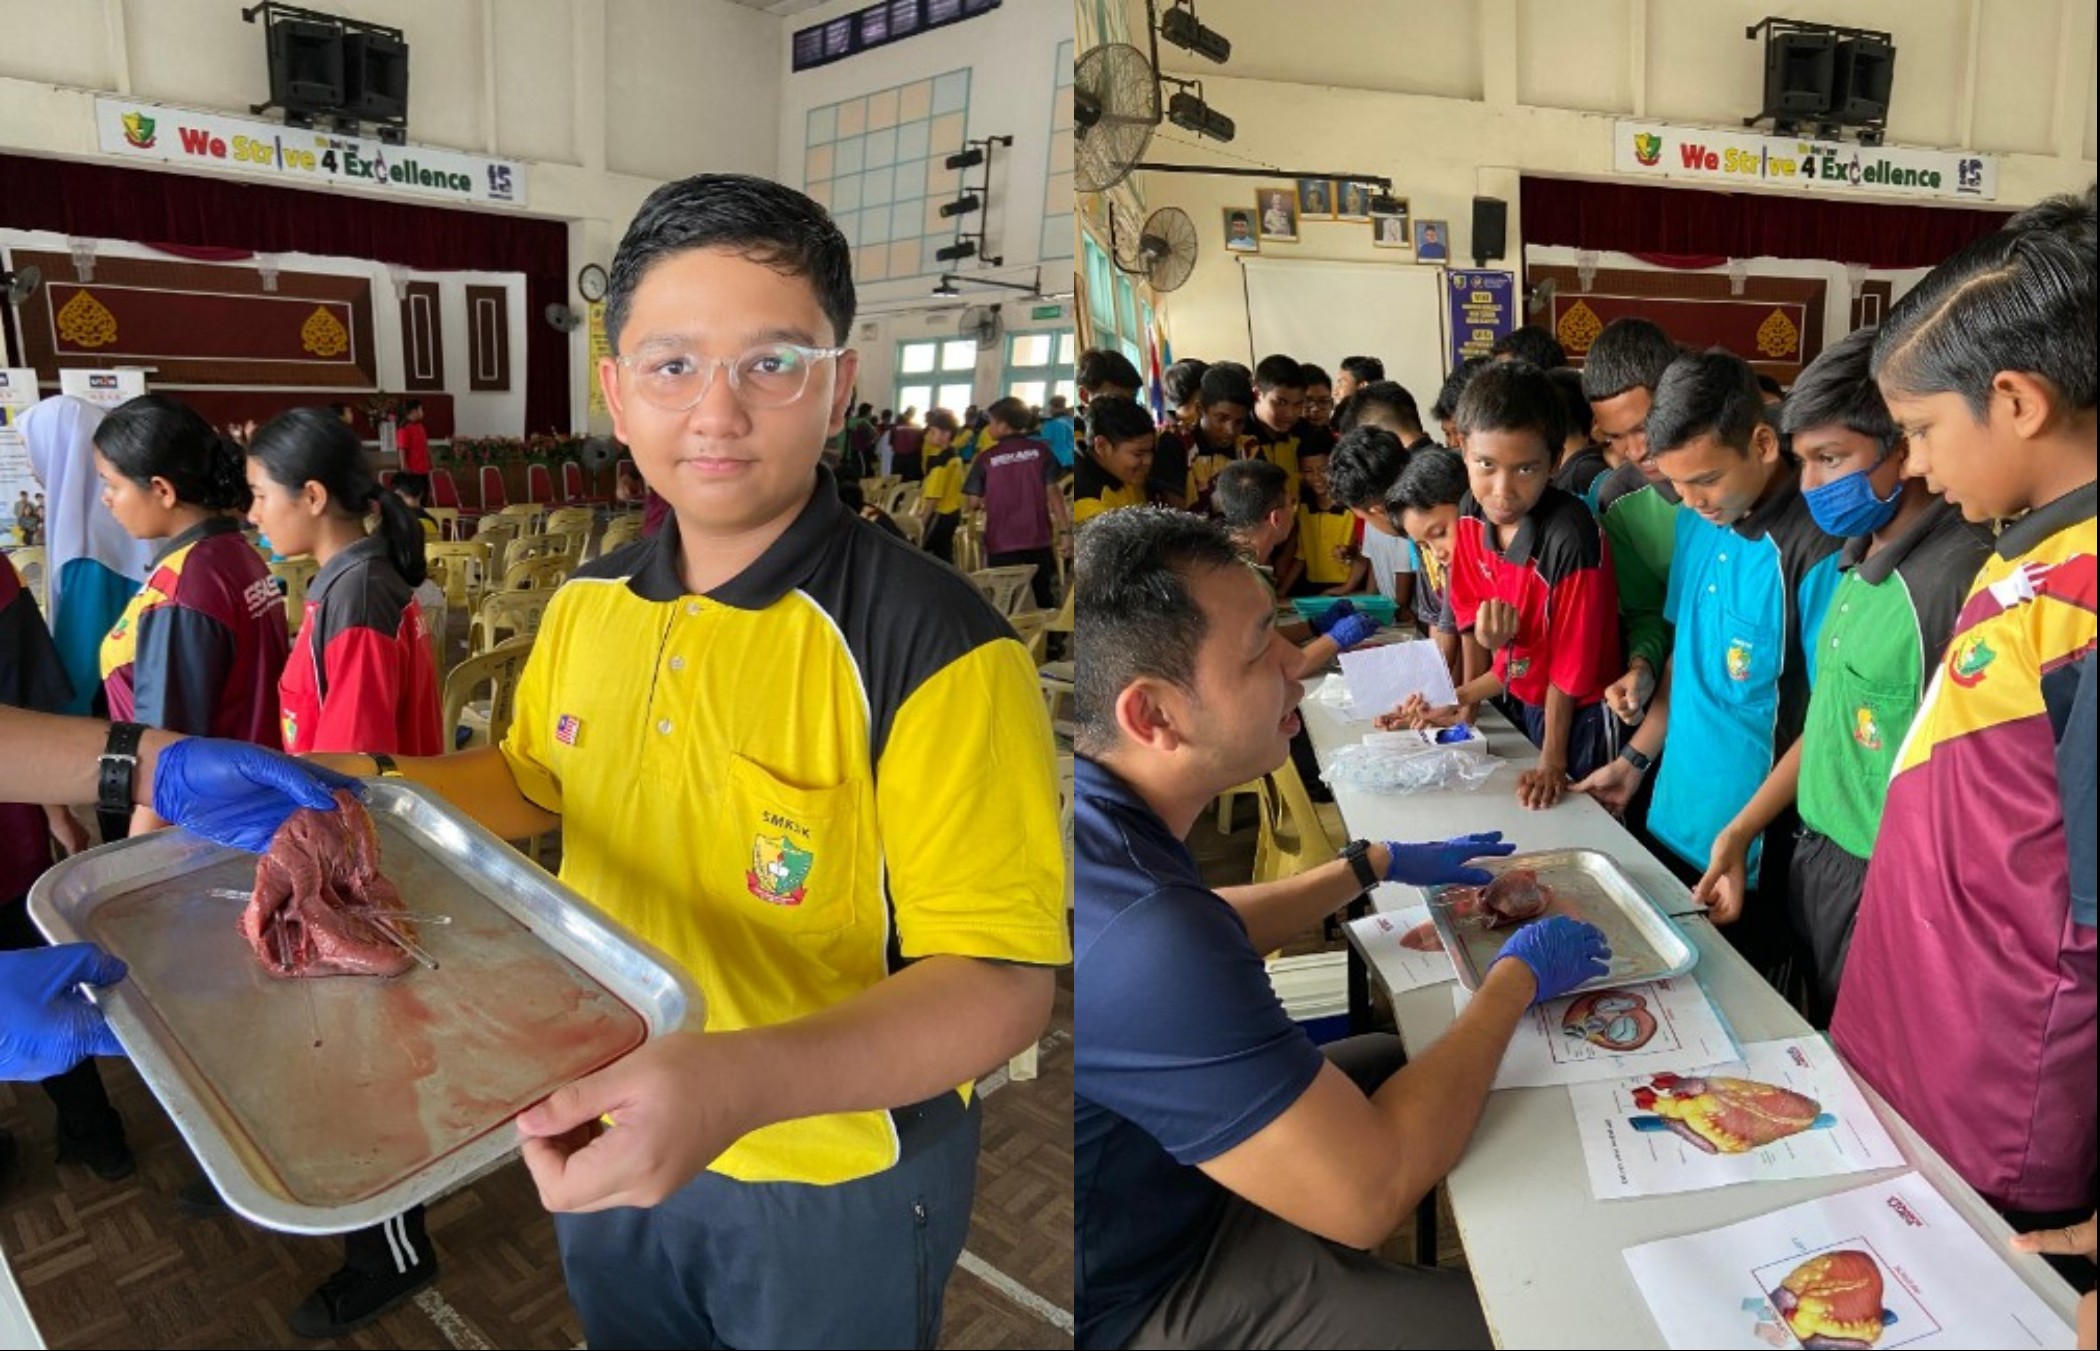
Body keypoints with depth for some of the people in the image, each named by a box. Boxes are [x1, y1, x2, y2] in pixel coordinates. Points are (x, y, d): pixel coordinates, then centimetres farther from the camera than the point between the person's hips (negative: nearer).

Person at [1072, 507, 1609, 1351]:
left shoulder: (1108, 816, -9)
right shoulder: (1135, 935, -39)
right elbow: (1369, 1193, -30)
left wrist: (1375, 864, 13)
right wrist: (1518, 978, -16)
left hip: (1150, 1167, 9)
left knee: (1403, 1060, 21)